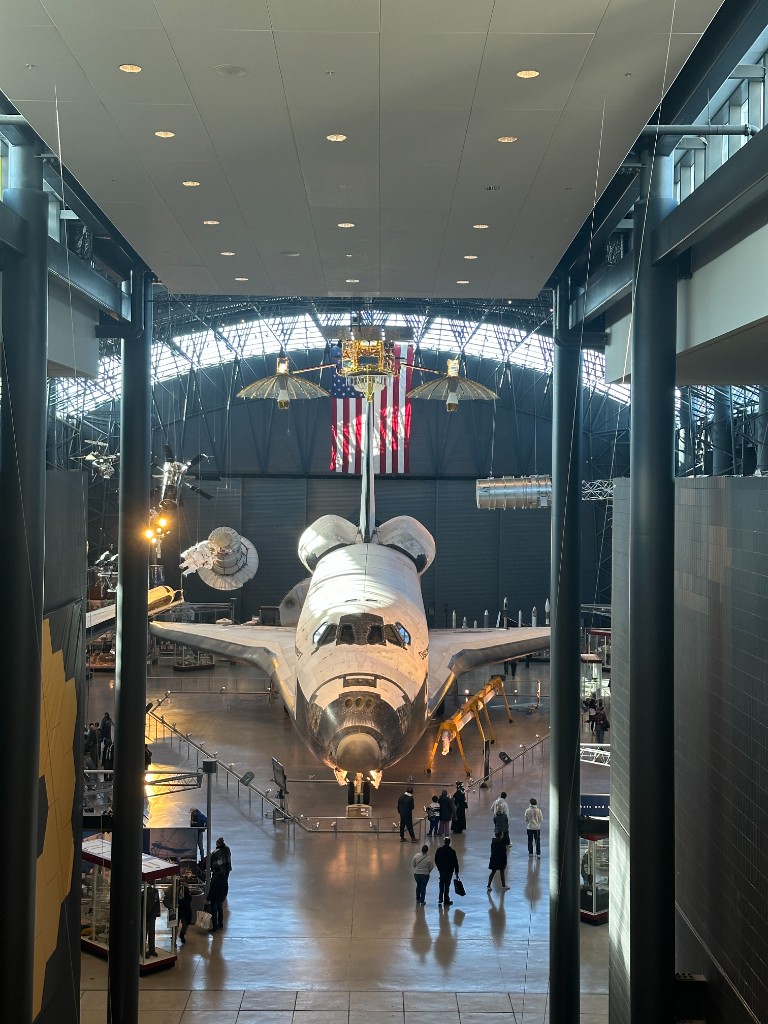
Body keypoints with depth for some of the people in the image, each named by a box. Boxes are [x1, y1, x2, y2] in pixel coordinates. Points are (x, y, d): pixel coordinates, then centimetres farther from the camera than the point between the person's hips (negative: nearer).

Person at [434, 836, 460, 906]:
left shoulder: (439, 850, -6)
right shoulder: (452, 851, -15)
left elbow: (436, 860, 2)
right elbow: (455, 862, -9)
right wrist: (456, 871, 1)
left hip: (441, 870, 3)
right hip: (449, 870, -3)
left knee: (441, 884, 20)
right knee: (447, 885, 5)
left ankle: (440, 899, 17)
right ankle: (446, 901, 11)